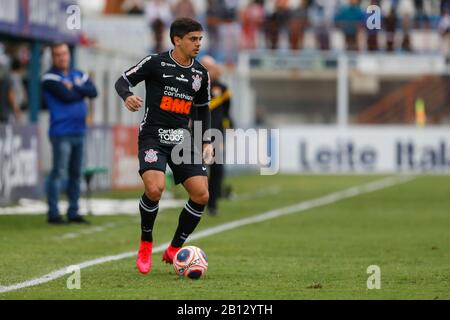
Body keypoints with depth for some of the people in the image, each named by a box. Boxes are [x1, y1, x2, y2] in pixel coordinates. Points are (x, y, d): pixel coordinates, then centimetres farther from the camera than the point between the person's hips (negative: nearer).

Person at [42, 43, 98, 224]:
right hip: (61, 133, -6)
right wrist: (81, 91, 0)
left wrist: (73, 87, -11)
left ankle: (73, 212, 14)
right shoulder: (50, 77, -3)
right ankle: (53, 213, -6)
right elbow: (66, 96, -17)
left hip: (79, 132, 6)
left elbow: (93, 92, 0)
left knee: (76, 174, 9)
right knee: (59, 173, -8)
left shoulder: (78, 75, 16)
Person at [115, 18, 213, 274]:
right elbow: (123, 80, 0)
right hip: (153, 136, -5)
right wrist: (127, 96, -23)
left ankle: (174, 250, 13)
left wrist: (207, 142, 12)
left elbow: (203, 108, 21)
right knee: (155, 189, -27)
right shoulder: (156, 63, -5)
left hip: (183, 138, 5)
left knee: (201, 195, -7)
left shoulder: (201, 73, 10)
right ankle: (146, 243, 1)